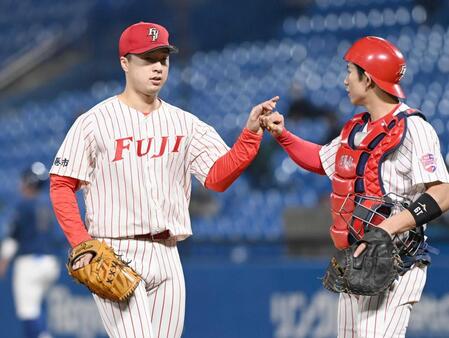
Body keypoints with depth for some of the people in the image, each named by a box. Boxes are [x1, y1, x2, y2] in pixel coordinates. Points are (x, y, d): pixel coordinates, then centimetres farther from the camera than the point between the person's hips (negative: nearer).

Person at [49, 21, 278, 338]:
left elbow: (218, 176, -1)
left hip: (167, 257, 5)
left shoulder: (185, 123, 10)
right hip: (115, 254, -5)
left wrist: (251, 133, -14)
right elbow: (61, 186, -1)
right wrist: (82, 244, -12)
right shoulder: (95, 121, -3)